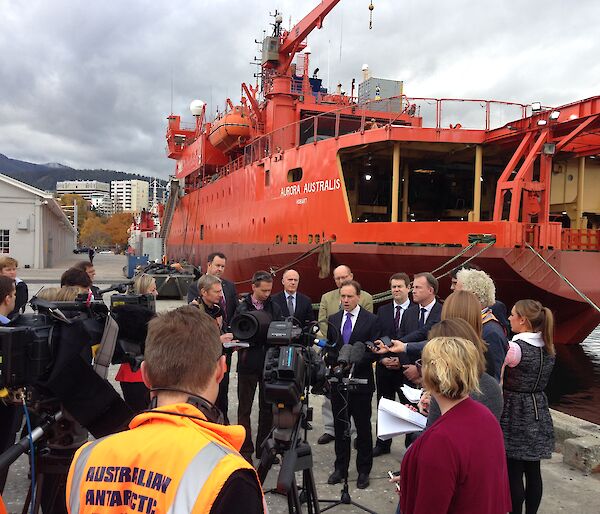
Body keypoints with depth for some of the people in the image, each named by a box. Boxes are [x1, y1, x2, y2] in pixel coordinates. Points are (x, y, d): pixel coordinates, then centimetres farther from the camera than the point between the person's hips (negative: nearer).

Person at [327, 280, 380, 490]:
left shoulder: (371, 320, -5)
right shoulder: (333, 319, 8)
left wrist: (353, 362, -18)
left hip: (361, 381, -4)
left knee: (363, 427, 7)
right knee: (340, 426, 12)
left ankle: (363, 471, 21)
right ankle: (340, 468, 26)